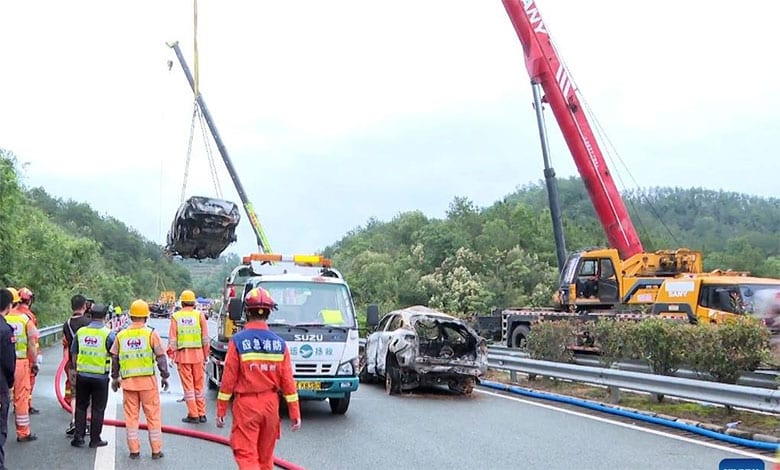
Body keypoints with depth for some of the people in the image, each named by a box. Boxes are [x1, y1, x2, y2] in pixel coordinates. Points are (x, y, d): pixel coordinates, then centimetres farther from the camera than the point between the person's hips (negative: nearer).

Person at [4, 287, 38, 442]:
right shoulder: (25, 319, -4)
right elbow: (32, 344, -2)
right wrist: (35, 363, 8)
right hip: (21, 362, 0)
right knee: (21, 397, 8)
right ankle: (23, 433, 16)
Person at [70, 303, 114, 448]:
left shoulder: (81, 332, 3)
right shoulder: (108, 334, -10)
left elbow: (73, 354, 12)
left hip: (82, 375, 3)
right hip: (100, 377, -3)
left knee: (81, 406, 15)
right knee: (98, 409, 7)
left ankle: (78, 437, 16)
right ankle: (95, 439, 12)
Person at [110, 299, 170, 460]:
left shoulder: (121, 335, 5)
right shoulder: (151, 334, -5)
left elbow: (114, 358, 11)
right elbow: (161, 357, -5)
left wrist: (115, 378, 23)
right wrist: (165, 376, 5)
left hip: (128, 381, 3)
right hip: (148, 380, -2)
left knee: (131, 415, 10)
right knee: (153, 415, 5)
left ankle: (134, 450, 13)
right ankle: (156, 450, 9)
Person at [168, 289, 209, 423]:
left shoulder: (175, 317, 1)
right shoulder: (200, 315, 0)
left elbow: (172, 339, 1)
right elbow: (205, 338, 2)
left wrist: (172, 355, 8)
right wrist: (206, 355, 10)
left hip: (182, 354, -1)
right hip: (198, 354, 1)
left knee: (188, 385, 6)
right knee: (199, 385, 10)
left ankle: (193, 414, 8)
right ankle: (202, 414, 14)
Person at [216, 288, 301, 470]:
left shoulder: (238, 341, -11)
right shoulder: (279, 343, -2)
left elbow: (229, 379, -9)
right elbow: (288, 381, -2)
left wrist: (221, 410, -1)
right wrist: (295, 413, 4)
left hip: (246, 404, -4)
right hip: (270, 404, 4)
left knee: (246, 455, -2)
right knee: (266, 455, 18)